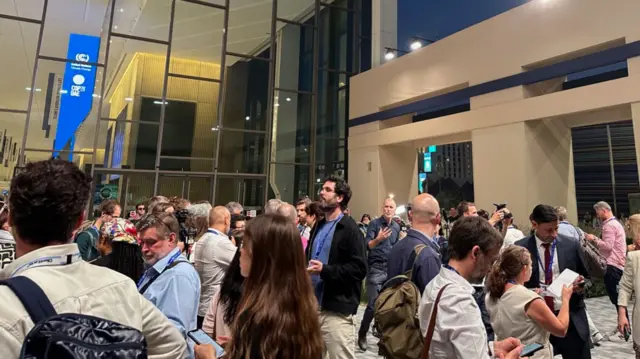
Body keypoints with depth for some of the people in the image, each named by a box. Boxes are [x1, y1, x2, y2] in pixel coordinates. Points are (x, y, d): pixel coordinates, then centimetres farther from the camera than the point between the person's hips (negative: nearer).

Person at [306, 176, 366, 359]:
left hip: (337, 309, -7)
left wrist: (325, 270, -24)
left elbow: (359, 268, -16)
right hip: (313, 305, 8)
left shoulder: (350, 229, -9)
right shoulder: (318, 226, 16)